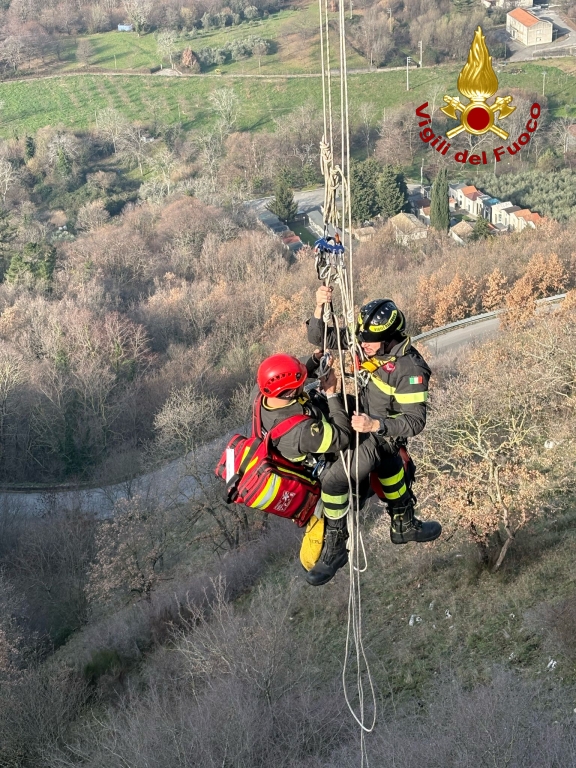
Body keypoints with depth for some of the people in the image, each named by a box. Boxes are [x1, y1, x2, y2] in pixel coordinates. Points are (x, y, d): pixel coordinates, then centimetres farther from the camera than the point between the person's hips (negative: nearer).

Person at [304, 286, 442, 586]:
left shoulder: (410, 369, -26)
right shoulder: (368, 344, -8)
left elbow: (415, 421, -26)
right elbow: (320, 338, -7)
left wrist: (375, 425, -39)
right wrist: (320, 308, -25)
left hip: (378, 439, -8)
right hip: (361, 424, 8)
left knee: (334, 480, -22)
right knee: (390, 472, 28)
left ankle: (335, 549, -9)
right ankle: (405, 525, 52)